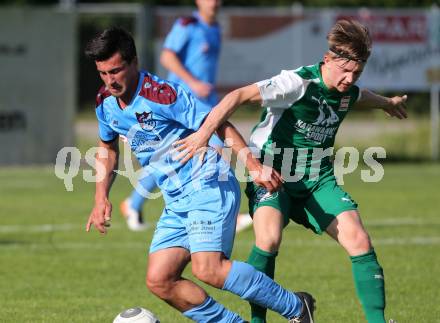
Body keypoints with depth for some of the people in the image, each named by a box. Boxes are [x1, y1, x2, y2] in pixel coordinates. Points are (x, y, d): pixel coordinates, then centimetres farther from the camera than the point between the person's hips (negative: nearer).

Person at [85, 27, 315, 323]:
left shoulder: (162, 94, -17)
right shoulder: (105, 103, 7)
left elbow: (219, 126, -15)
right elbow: (108, 148, 26)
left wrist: (255, 167, -24)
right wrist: (101, 198, 14)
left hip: (208, 187, -8)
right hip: (176, 202, 8)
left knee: (208, 269, -25)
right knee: (159, 281, -5)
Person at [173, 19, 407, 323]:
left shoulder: (348, 92, 2)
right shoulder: (298, 82, -21)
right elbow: (239, 96, -28)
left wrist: (387, 103, 50)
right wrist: (205, 131, -39)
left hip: (318, 180, 6)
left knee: (359, 241, -12)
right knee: (269, 238, -31)